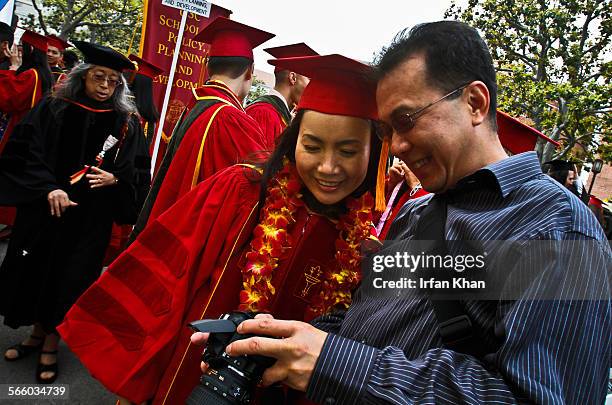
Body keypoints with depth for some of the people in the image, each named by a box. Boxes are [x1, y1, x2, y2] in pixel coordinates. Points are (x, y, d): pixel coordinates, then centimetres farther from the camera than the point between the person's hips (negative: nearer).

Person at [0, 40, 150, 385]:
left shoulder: (127, 122, -1)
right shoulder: (53, 109, 0)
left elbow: (140, 169, 1)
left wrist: (115, 178, -18)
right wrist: (48, 188, -17)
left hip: (91, 219, -1)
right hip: (44, 209, 2)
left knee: (69, 277, 6)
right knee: (37, 270, 11)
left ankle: (52, 343, 25)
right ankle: (37, 334, 35)